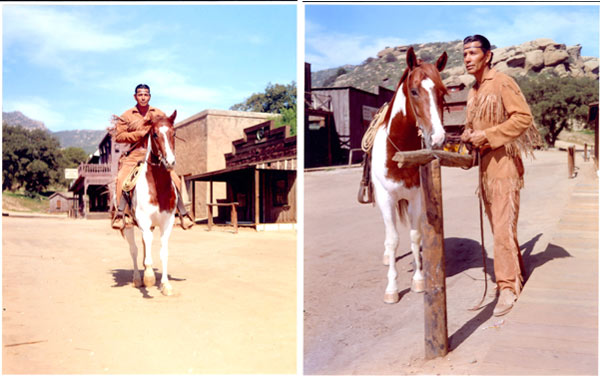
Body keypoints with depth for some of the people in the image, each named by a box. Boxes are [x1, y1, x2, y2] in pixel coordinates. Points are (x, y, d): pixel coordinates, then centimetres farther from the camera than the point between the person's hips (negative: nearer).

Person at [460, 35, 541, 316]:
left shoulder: (502, 83, -8)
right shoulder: (473, 92, 16)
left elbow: (523, 117, -16)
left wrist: (487, 135, -20)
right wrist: (467, 135, 6)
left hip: (503, 160, -8)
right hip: (484, 163, 8)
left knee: (503, 225, -11)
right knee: (496, 225, 12)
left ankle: (508, 287, -4)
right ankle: (517, 274, 25)